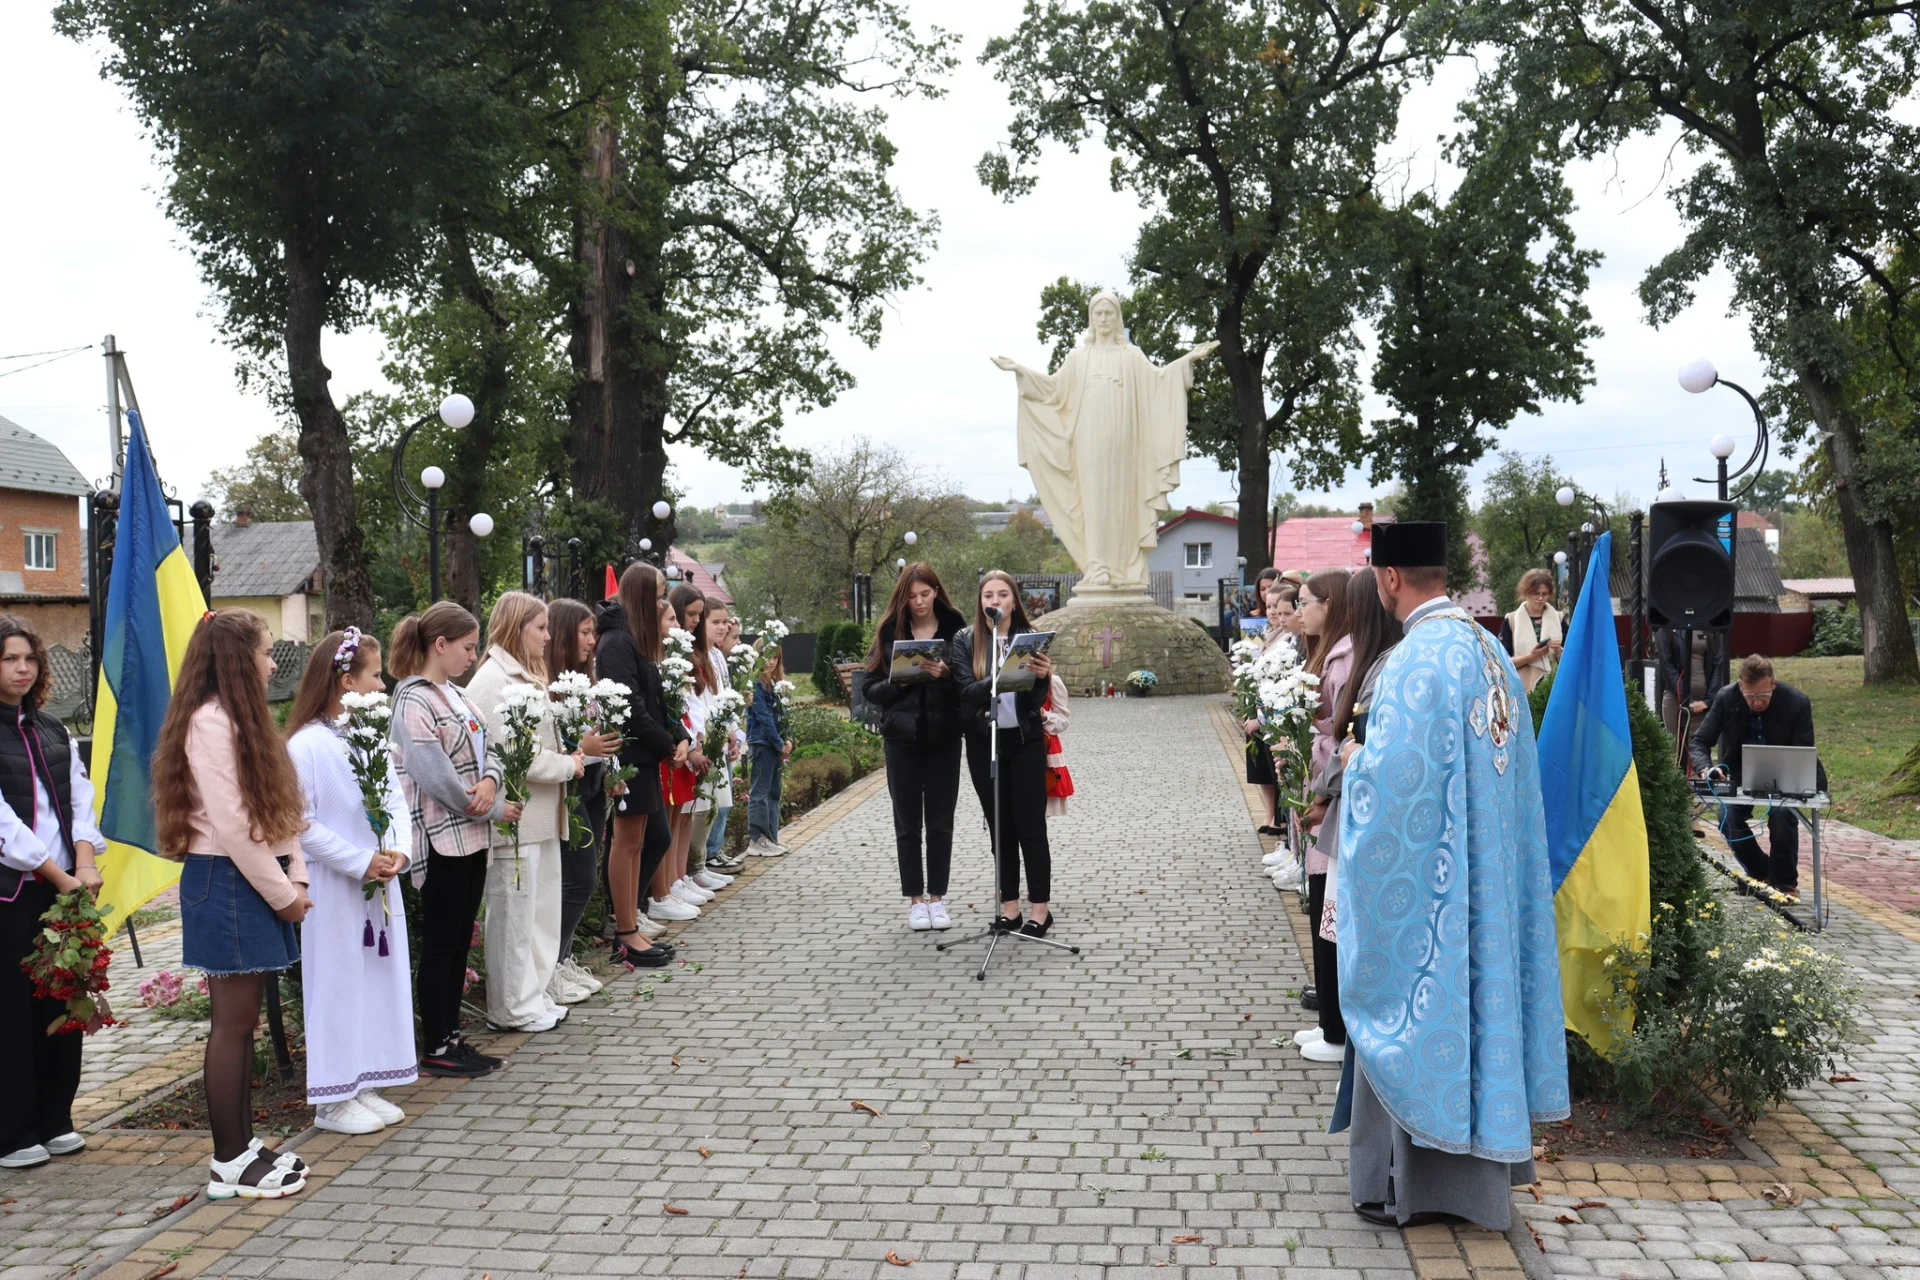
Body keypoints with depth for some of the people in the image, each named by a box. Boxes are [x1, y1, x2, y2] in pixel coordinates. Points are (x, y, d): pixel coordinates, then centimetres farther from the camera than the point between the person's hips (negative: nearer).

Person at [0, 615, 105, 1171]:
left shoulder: (51, 729, 12)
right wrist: (59, 876, -14)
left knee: (62, 1003, 10)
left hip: (64, 888, 6)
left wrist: (84, 864, -7)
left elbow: (80, 798, 8)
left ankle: (53, 1120, 22)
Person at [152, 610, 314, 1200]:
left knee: (243, 1020, 13)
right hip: (227, 884, -9)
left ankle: (243, 1145, 21)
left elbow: (276, 808, 14)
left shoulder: (240, 719, 16)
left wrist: (296, 879, 5)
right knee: (232, 1024, -3)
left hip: (256, 883, 9)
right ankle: (229, 1164, 6)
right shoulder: (210, 722, -15)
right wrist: (283, 894, -12)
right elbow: (232, 824, -19)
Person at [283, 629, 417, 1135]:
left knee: (379, 979, 13)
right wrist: (360, 862, -17)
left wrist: (399, 849, -10)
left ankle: (366, 1086, 26)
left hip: (381, 886, 7)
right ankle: (334, 1100, 14)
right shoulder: (306, 745, -14)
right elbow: (302, 824, -17)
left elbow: (396, 799, 7)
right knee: (338, 984, 1)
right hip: (334, 889, -7)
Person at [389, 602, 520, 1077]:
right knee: (440, 944, 0)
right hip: (441, 837, -9)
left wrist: (489, 780, -10)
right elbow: (438, 776, -19)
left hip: (471, 835, 9)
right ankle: (435, 1049, 10)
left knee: (460, 942, 13)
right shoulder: (414, 701, -15)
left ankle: (451, 1036, 22)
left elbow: (482, 750, 13)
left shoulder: (454, 694, 12)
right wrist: (495, 808, -10)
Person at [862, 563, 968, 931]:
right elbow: (872, 689, 2)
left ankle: (937, 897, 17)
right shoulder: (889, 631, 2)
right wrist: (897, 681, -16)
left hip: (944, 738, 0)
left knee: (941, 822, 6)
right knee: (907, 823, 6)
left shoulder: (955, 629, -1)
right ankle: (915, 899, 17)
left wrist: (945, 675, -20)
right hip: (902, 738, 1)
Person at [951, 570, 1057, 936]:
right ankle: (1009, 906, 16)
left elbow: (1036, 701, -4)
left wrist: (1042, 678, -25)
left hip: (1025, 741, -1)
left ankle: (1040, 908, 7)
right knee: (1000, 827, 8)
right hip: (983, 743, 1)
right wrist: (998, 678, -29)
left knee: (1031, 826, -1)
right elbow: (966, 692, -11)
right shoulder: (964, 640, 0)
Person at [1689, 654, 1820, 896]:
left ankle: (1785, 882, -7)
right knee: (1728, 818, -23)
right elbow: (1699, 741, -9)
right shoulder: (1726, 699, -14)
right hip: (1740, 775, 2)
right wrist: (1706, 768, -32)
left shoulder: (1797, 703, -18)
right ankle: (1760, 873, 7)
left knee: (1782, 813, -31)